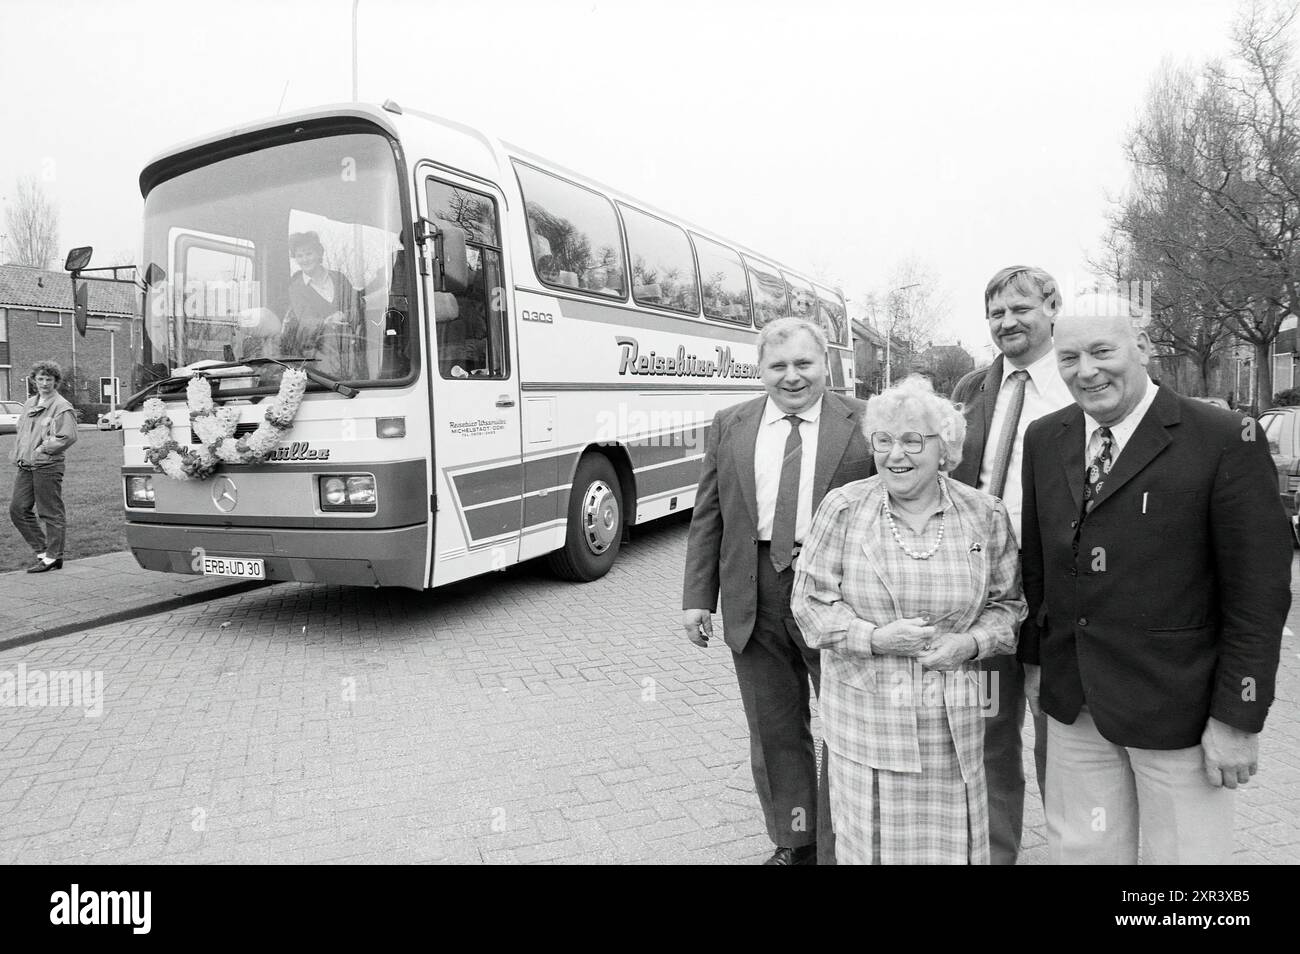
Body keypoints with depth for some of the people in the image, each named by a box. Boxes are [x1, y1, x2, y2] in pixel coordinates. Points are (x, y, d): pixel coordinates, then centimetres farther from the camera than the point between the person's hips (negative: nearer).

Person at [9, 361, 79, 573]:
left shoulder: (62, 407, -8)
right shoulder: (29, 404, 16)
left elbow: (68, 437, -18)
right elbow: (21, 431, 25)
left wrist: (40, 450, -13)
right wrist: (17, 454, 10)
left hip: (47, 466, -8)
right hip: (25, 466, 8)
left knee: (50, 513, -1)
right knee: (18, 510, 7)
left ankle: (53, 557, 7)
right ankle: (42, 550, 18)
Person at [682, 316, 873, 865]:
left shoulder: (864, 424, -2)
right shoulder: (729, 426, 6)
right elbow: (708, 516, 6)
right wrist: (698, 596, 1)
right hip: (754, 598, 3)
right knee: (774, 732, 14)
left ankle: (839, 848, 29)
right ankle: (794, 844, 33)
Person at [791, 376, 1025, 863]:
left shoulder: (985, 514, 0)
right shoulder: (842, 508, -5)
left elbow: (1007, 602, 9)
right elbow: (810, 600, -2)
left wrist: (971, 643, -10)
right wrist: (873, 638, -16)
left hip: (951, 720, 2)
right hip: (864, 714, -1)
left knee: (949, 843, 9)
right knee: (869, 839, 8)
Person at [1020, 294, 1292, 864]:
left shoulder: (1227, 442, -11)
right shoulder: (1043, 439, 4)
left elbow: (1259, 594, -10)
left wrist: (1236, 719, -11)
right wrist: (1034, 657, 10)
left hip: (1176, 708, -4)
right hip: (1072, 706, 4)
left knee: (1187, 853, 10)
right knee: (1080, 852, 15)